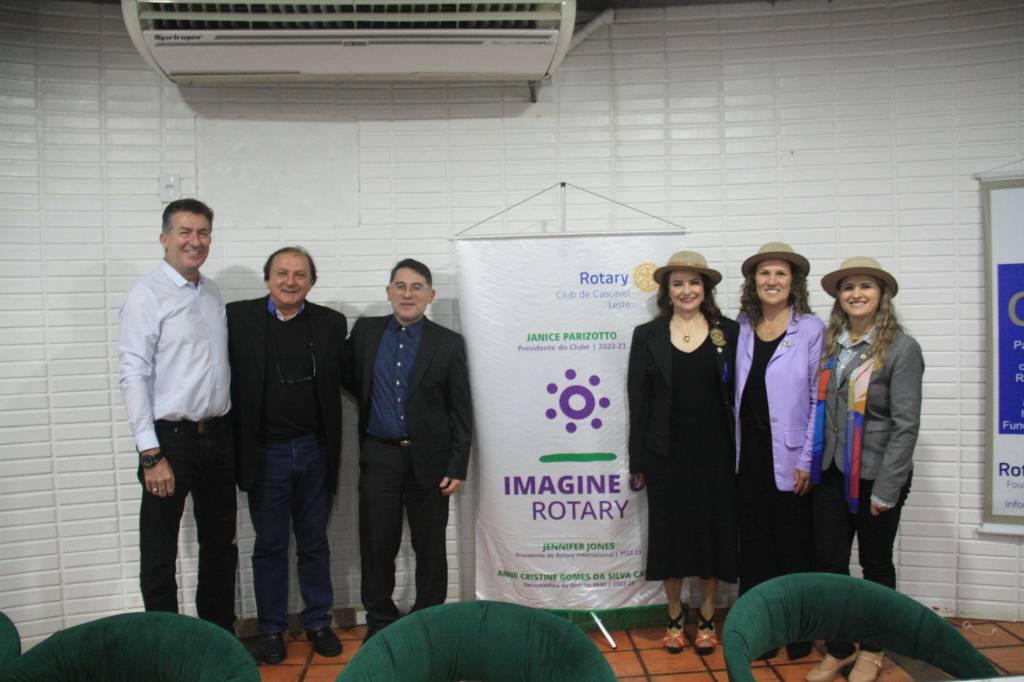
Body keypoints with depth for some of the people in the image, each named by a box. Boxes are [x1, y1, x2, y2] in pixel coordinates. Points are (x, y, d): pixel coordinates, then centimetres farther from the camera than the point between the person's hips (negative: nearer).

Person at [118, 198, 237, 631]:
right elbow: (134, 376, -14)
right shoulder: (147, 295, -10)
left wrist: (227, 430, 10)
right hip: (170, 438, -7)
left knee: (220, 545, 16)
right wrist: (151, 454, -18)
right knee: (159, 555, 4)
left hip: (217, 435, 7)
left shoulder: (212, 293, 10)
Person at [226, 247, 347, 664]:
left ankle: (318, 622, 31)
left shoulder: (331, 323, 0)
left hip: (315, 452, 2)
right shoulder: (238, 317, -4)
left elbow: (343, 379, 10)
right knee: (269, 546, 12)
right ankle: (271, 630, 28)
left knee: (314, 544, 15)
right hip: (265, 453, -1)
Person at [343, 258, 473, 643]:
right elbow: (350, 379, 19)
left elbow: (461, 413, -2)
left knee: (430, 547, 9)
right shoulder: (365, 332, 5)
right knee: (377, 545, 8)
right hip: (378, 457, 2)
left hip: (429, 460, -1)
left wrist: (457, 467, -7)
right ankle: (379, 622, 27)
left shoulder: (448, 344, -1)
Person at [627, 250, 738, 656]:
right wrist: (637, 462, -1)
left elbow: (738, 395, 2)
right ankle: (675, 618, 26)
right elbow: (638, 402, 1)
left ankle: (706, 619, 27)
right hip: (666, 455, 0)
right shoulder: (647, 336, 1)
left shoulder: (729, 332, 2)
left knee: (712, 531, 9)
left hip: (715, 454, 1)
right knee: (670, 532, 9)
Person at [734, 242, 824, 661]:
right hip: (749, 454, 4)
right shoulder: (743, 327, 6)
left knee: (794, 544, 10)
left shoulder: (811, 329, -6)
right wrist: (733, 450, 5)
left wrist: (807, 461, -11)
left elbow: (819, 400, -8)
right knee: (755, 543, 11)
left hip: (789, 457, -3)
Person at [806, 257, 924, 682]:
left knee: (876, 565, 13)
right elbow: (818, 405, 7)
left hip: (875, 475, -4)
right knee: (828, 563, 8)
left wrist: (886, 488, -15)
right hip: (832, 472, 4)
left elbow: (905, 423, -13)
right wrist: (810, 462, 1)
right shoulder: (828, 342, 3)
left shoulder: (901, 348, -10)